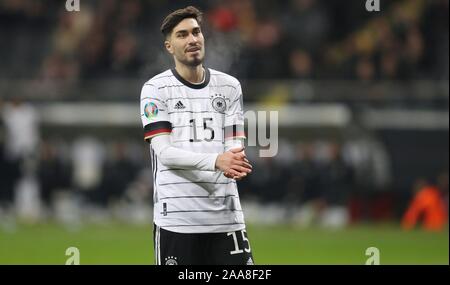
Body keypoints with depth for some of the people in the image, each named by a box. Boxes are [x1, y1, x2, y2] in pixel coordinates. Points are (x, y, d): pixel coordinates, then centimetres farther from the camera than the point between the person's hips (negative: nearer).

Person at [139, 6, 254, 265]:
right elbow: (164, 152, -9)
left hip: (226, 215, 3)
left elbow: (235, 147, 5)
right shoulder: (156, 89, 1)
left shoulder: (229, 86, 12)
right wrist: (216, 161, -24)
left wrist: (235, 164, -21)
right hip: (176, 217, -3)